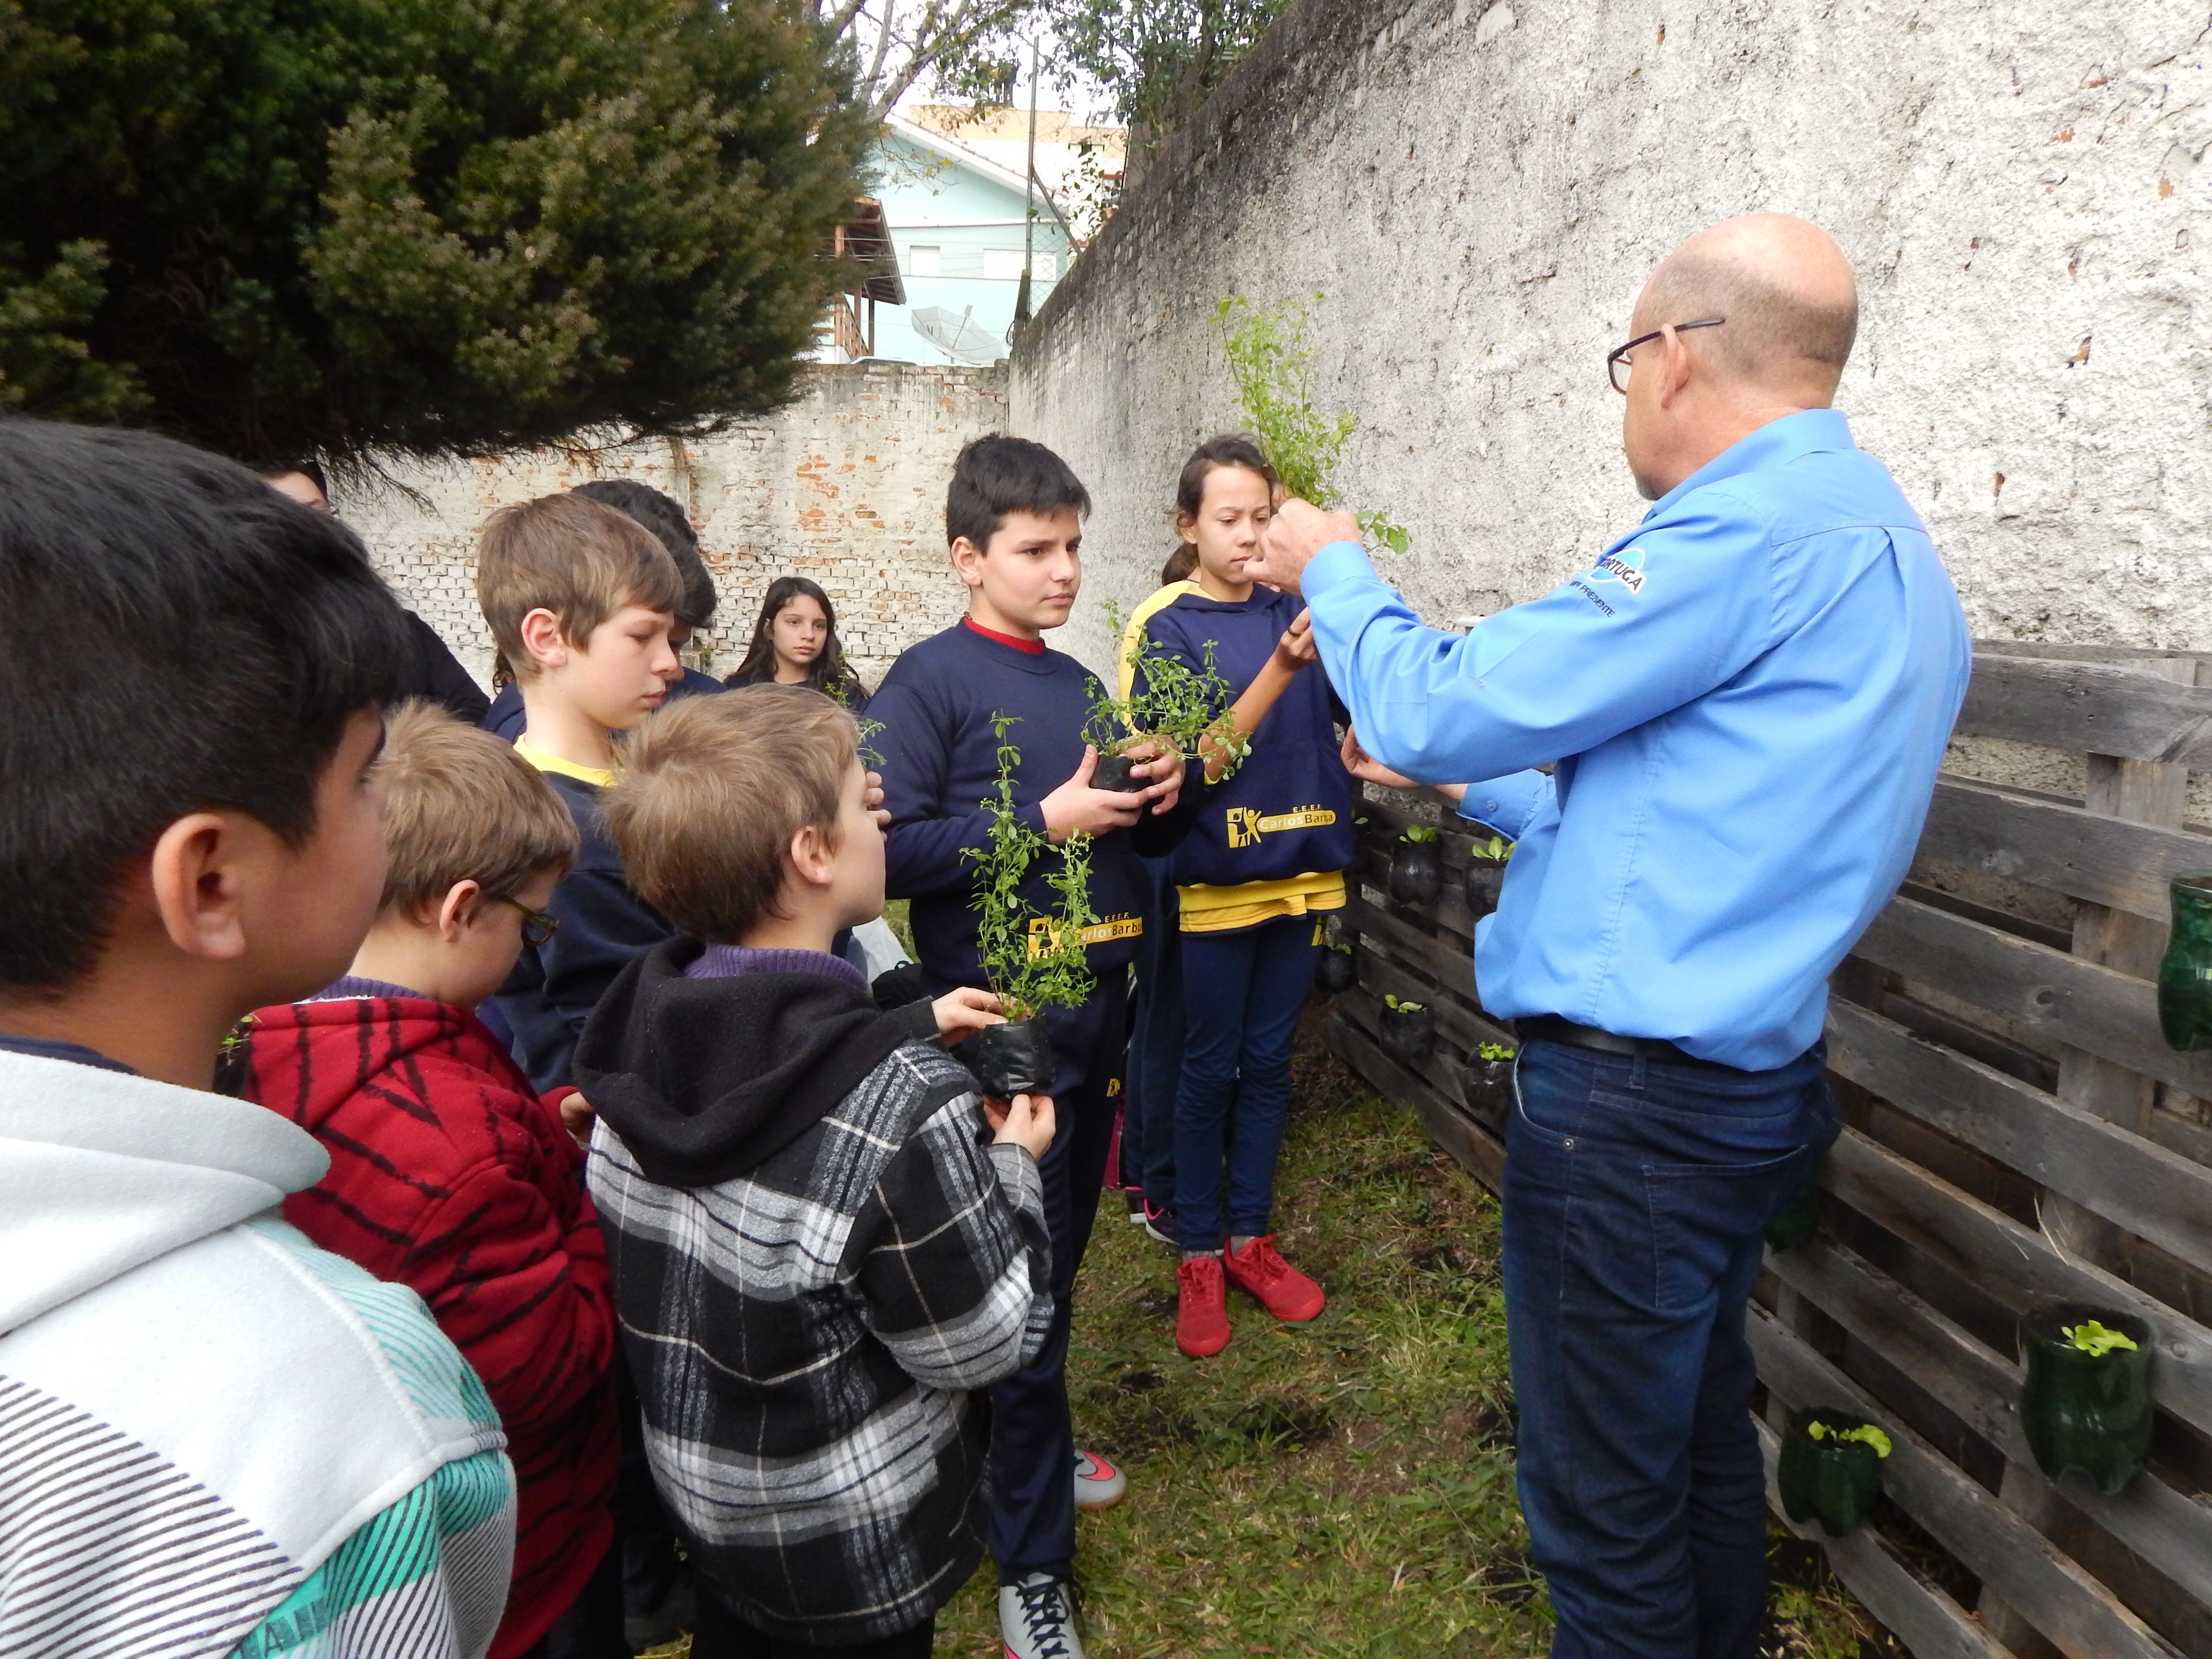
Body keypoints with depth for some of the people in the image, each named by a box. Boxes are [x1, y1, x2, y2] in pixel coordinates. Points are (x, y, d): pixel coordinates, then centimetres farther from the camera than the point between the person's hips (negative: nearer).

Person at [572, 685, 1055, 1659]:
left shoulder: (639, 1025, -15)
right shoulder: (902, 1112, -36)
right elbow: (981, 1347, -23)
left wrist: (908, 1035, 4)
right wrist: (1012, 1167, -10)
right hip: (849, 1546, -5)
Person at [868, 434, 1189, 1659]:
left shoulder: (1080, 686, 13)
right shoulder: (930, 682, -9)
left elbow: (1141, 839, 21)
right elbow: (888, 850, -19)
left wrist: (1159, 799, -1)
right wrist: (1041, 822, -21)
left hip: (1096, 1003, 7)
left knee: (1062, 1250, 20)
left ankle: (1025, 1448, 42)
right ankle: (1032, 1561, 15)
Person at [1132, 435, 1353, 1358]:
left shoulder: (1296, 610, 4)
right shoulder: (1170, 631, -6)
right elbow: (1202, 760, -16)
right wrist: (1281, 670, -27)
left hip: (1300, 874, 4)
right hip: (1216, 884, -3)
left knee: (1268, 1066, 13)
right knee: (1208, 1071, 6)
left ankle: (1249, 1238, 27)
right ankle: (1199, 1256, 20)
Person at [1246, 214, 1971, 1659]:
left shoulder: (1756, 529, -20)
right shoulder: (1876, 538, 13)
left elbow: (1439, 709, -17)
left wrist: (1336, 570, 2)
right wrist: (1467, 784, 24)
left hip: (1634, 1094, -10)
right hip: (1747, 1080, 10)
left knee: (1607, 1504, 6)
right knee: (1702, 1446, 25)